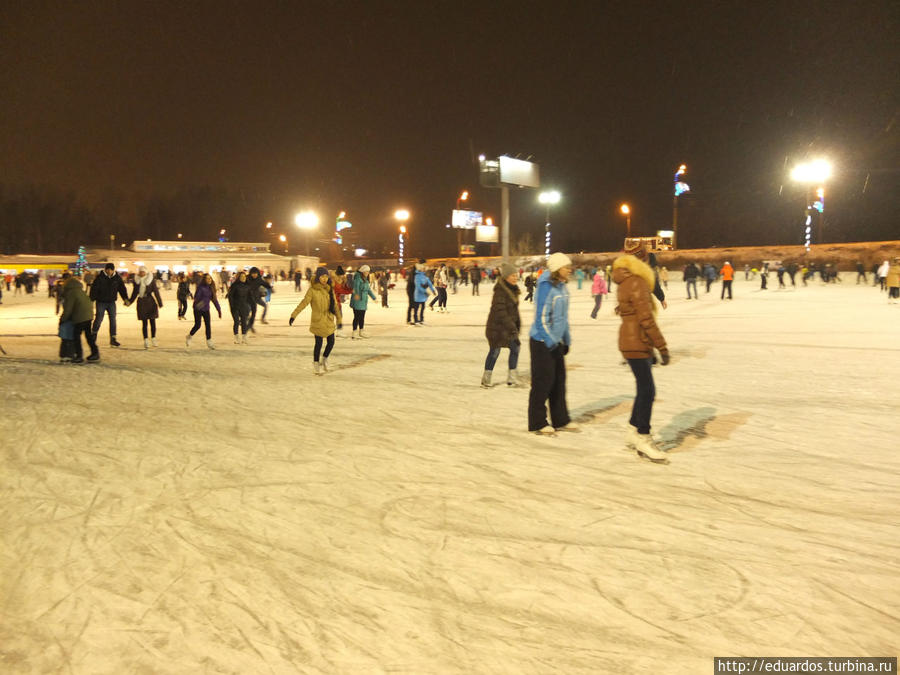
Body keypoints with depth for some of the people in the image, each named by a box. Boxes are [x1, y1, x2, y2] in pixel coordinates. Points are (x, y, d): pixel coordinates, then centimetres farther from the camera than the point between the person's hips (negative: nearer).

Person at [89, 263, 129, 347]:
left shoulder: (117, 278, 2)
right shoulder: (99, 277, -9)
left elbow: (122, 288, 8)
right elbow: (94, 289, -9)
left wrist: (125, 298, -5)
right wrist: (91, 300, -15)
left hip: (111, 302, 3)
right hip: (101, 302, -3)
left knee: (113, 319, -1)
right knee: (98, 319, -2)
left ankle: (113, 339, 3)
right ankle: (93, 334, 22)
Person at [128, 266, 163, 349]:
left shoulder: (151, 279, -5)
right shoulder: (136, 280, 2)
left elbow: (155, 291, -4)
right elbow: (135, 292, 13)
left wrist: (159, 302, -8)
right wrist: (129, 301, 9)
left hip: (150, 302, -1)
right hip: (141, 302, 2)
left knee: (152, 321, 3)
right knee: (144, 322, 2)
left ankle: (153, 339, 15)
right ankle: (146, 340, 5)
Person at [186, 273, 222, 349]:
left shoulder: (211, 288, 3)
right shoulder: (200, 287, -14)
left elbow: (214, 299, 8)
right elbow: (196, 297, -22)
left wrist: (219, 310, 7)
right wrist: (197, 301, -46)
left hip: (206, 309, 5)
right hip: (198, 309, -5)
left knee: (208, 325, -1)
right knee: (197, 325, -2)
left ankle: (209, 342, 4)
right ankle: (189, 337, 25)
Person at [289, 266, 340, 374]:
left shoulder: (330, 289, 6)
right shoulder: (312, 290, -9)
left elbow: (335, 304, 12)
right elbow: (304, 302, -13)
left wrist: (339, 319, 14)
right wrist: (293, 315, -20)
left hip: (329, 320, 5)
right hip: (318, 321, -5)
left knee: (331, 342, 5)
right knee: (319, 343, 0)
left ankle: (324, 358, 33)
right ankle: (316, 364, 18)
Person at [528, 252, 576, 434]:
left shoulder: (562, 287, 9)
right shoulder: (546, 286, -17)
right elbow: (541, 317, -20)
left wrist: (566, 340, 16)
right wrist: (551, 341, -19)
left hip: (556, 342, 9)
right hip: (542, 342, -9)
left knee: (559, 381, 13)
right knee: (543, 382, -2)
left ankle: (561, 420, 23)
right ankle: (537, 423, 10)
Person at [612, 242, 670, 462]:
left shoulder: (626, 283, 14)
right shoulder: (636, 283, -18)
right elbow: (646, 318, -21)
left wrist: (651, 348, 24)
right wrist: (662, 346, -18)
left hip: (636, 343, 10)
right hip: (636, 344, -10)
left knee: (644, 388, 16)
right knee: (647, 390, -6)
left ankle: (633, 431, 25)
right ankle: (643, 438, 2)